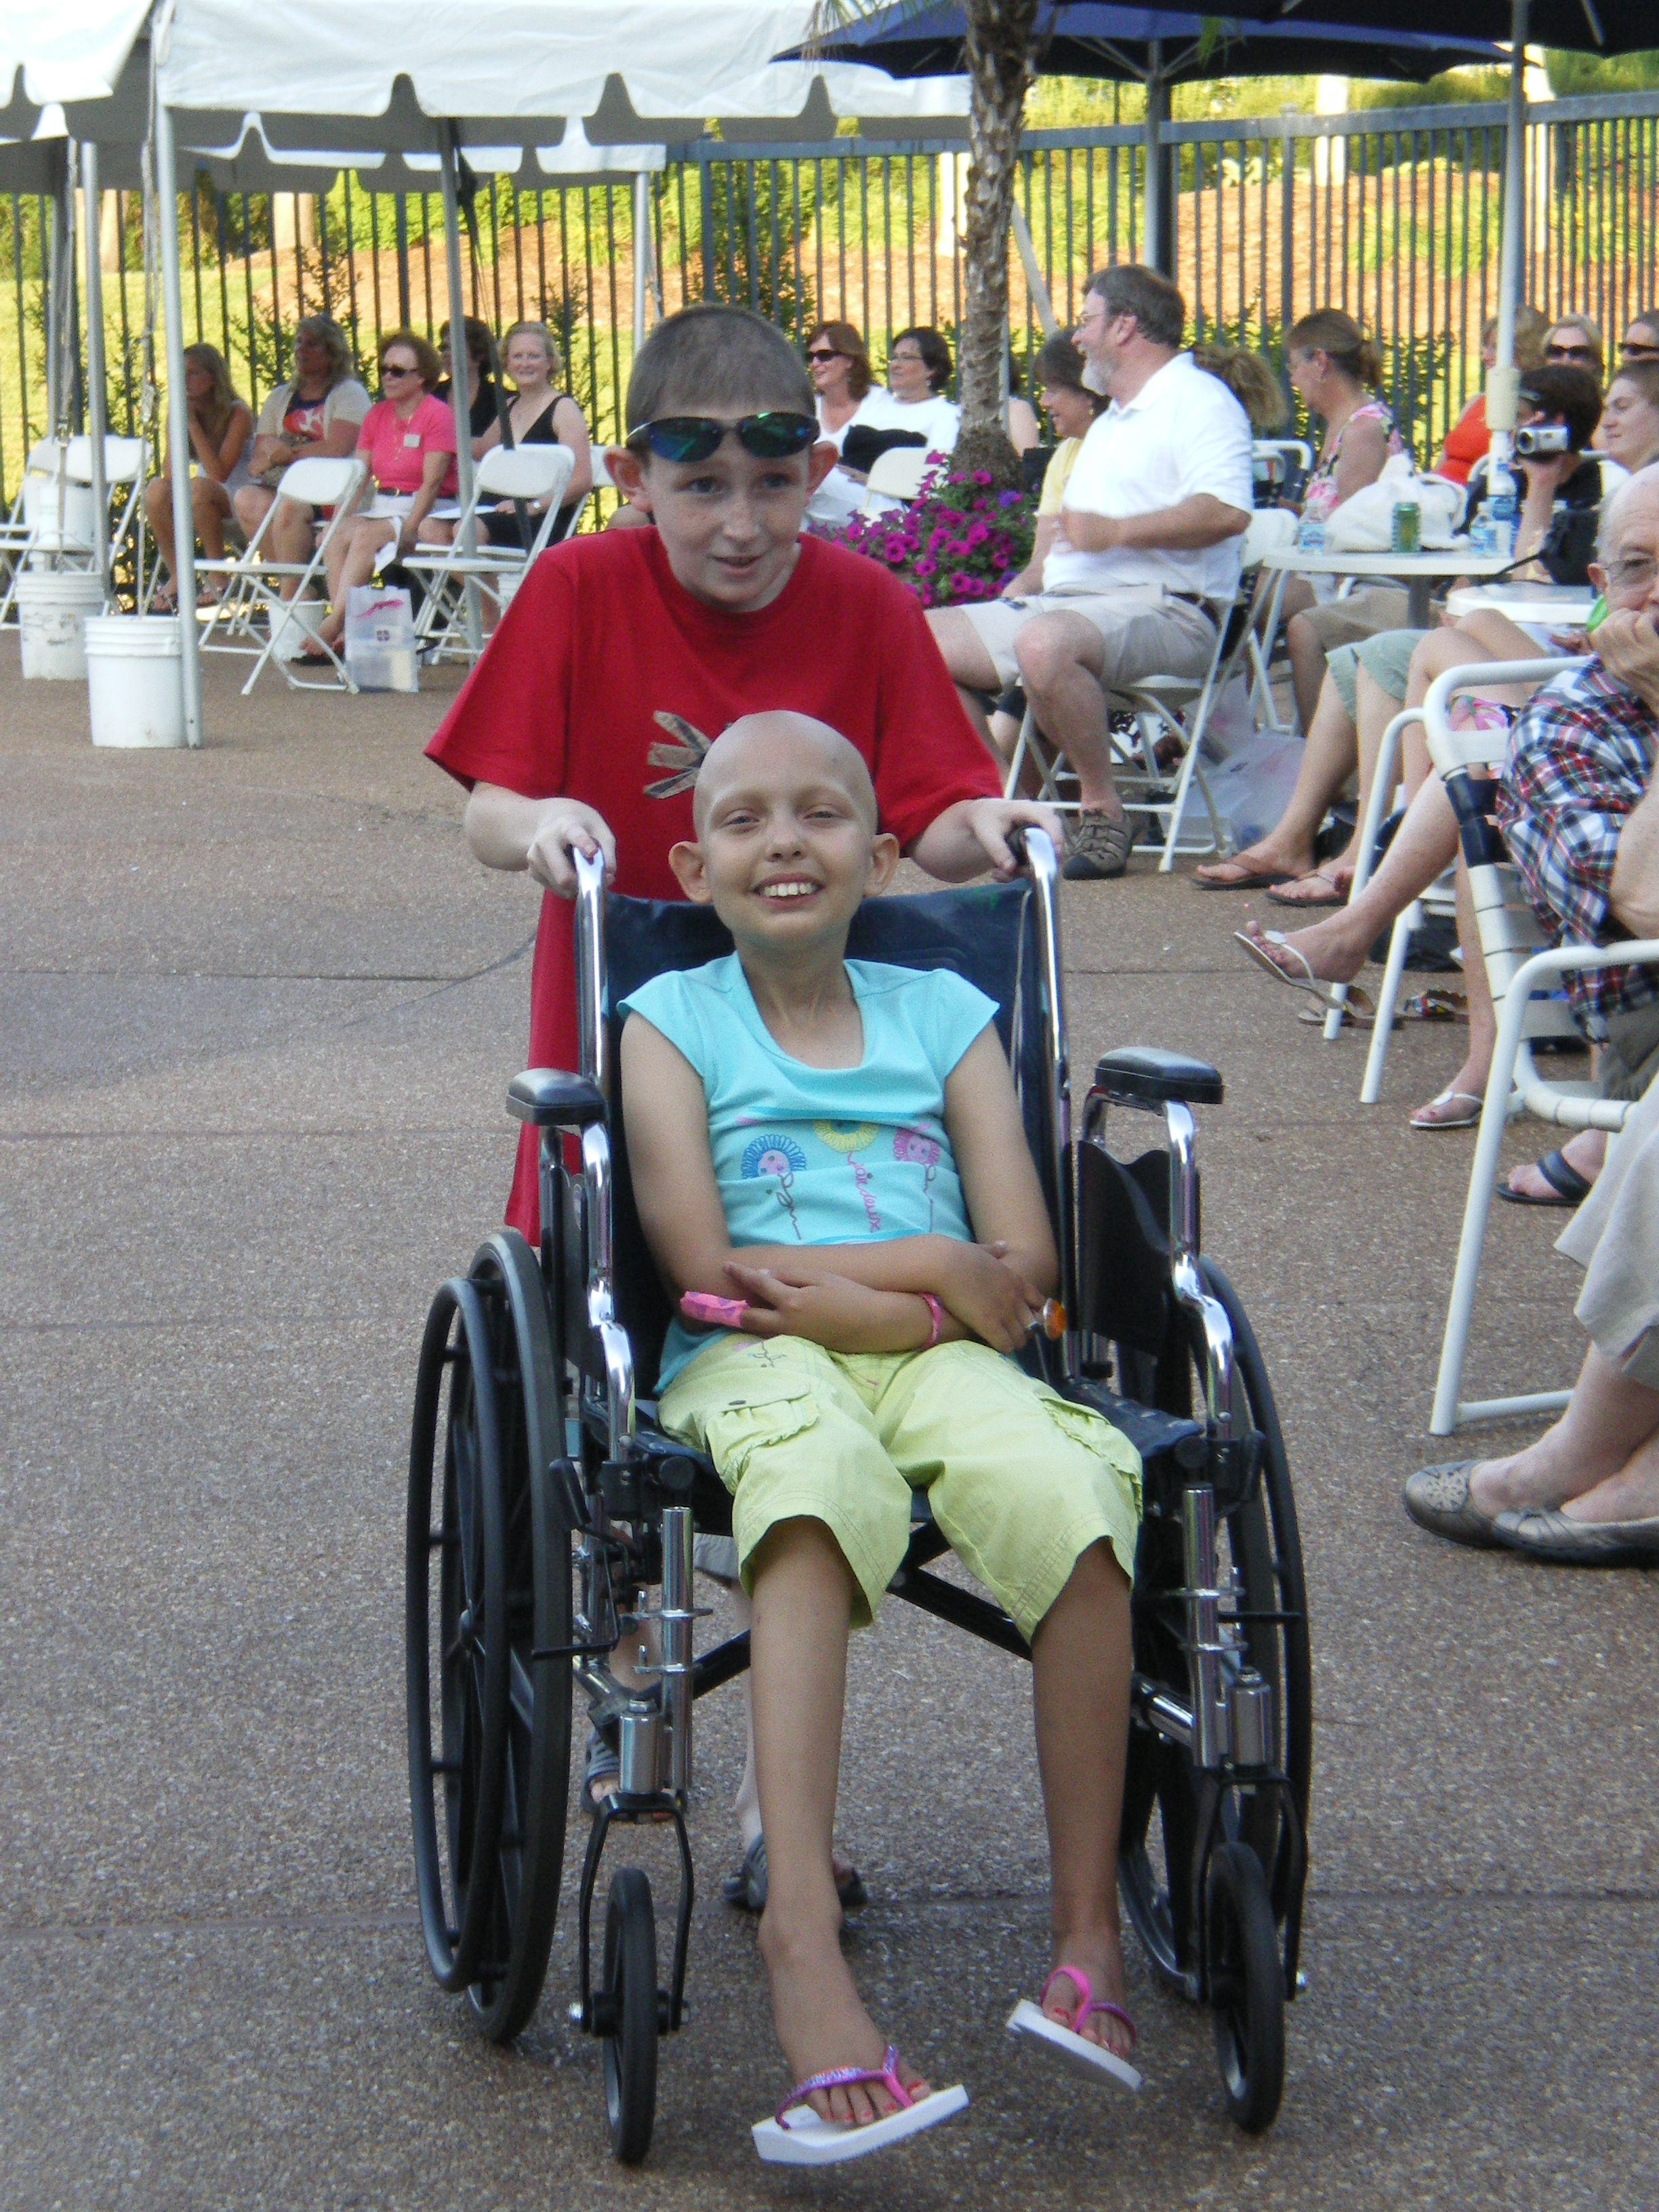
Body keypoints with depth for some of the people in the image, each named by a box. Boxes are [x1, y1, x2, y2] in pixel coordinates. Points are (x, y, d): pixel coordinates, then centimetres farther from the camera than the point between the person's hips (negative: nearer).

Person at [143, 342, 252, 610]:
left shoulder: (237, 414, -14)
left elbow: (219, 473, -24)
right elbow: (169, 473, -9)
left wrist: (194, 424, -25)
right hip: (205, 500, 5)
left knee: (199, 488, -36)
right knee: (157, 489, -24)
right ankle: (177, 579, -13)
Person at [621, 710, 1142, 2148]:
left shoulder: (944, 1016, 18)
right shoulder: (672, 1022, 12)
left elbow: (1024, 1266, 8)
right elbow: (708, 1270, -2)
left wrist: (834, 1277, -7)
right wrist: (932, 1273, -7)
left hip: (940, 1355, 2)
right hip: (752, 1367, -2)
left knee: (1063, 1487, -33)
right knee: (820, 1478, -39)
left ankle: (1089, 1930, -22)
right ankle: (802, 1938, -49)